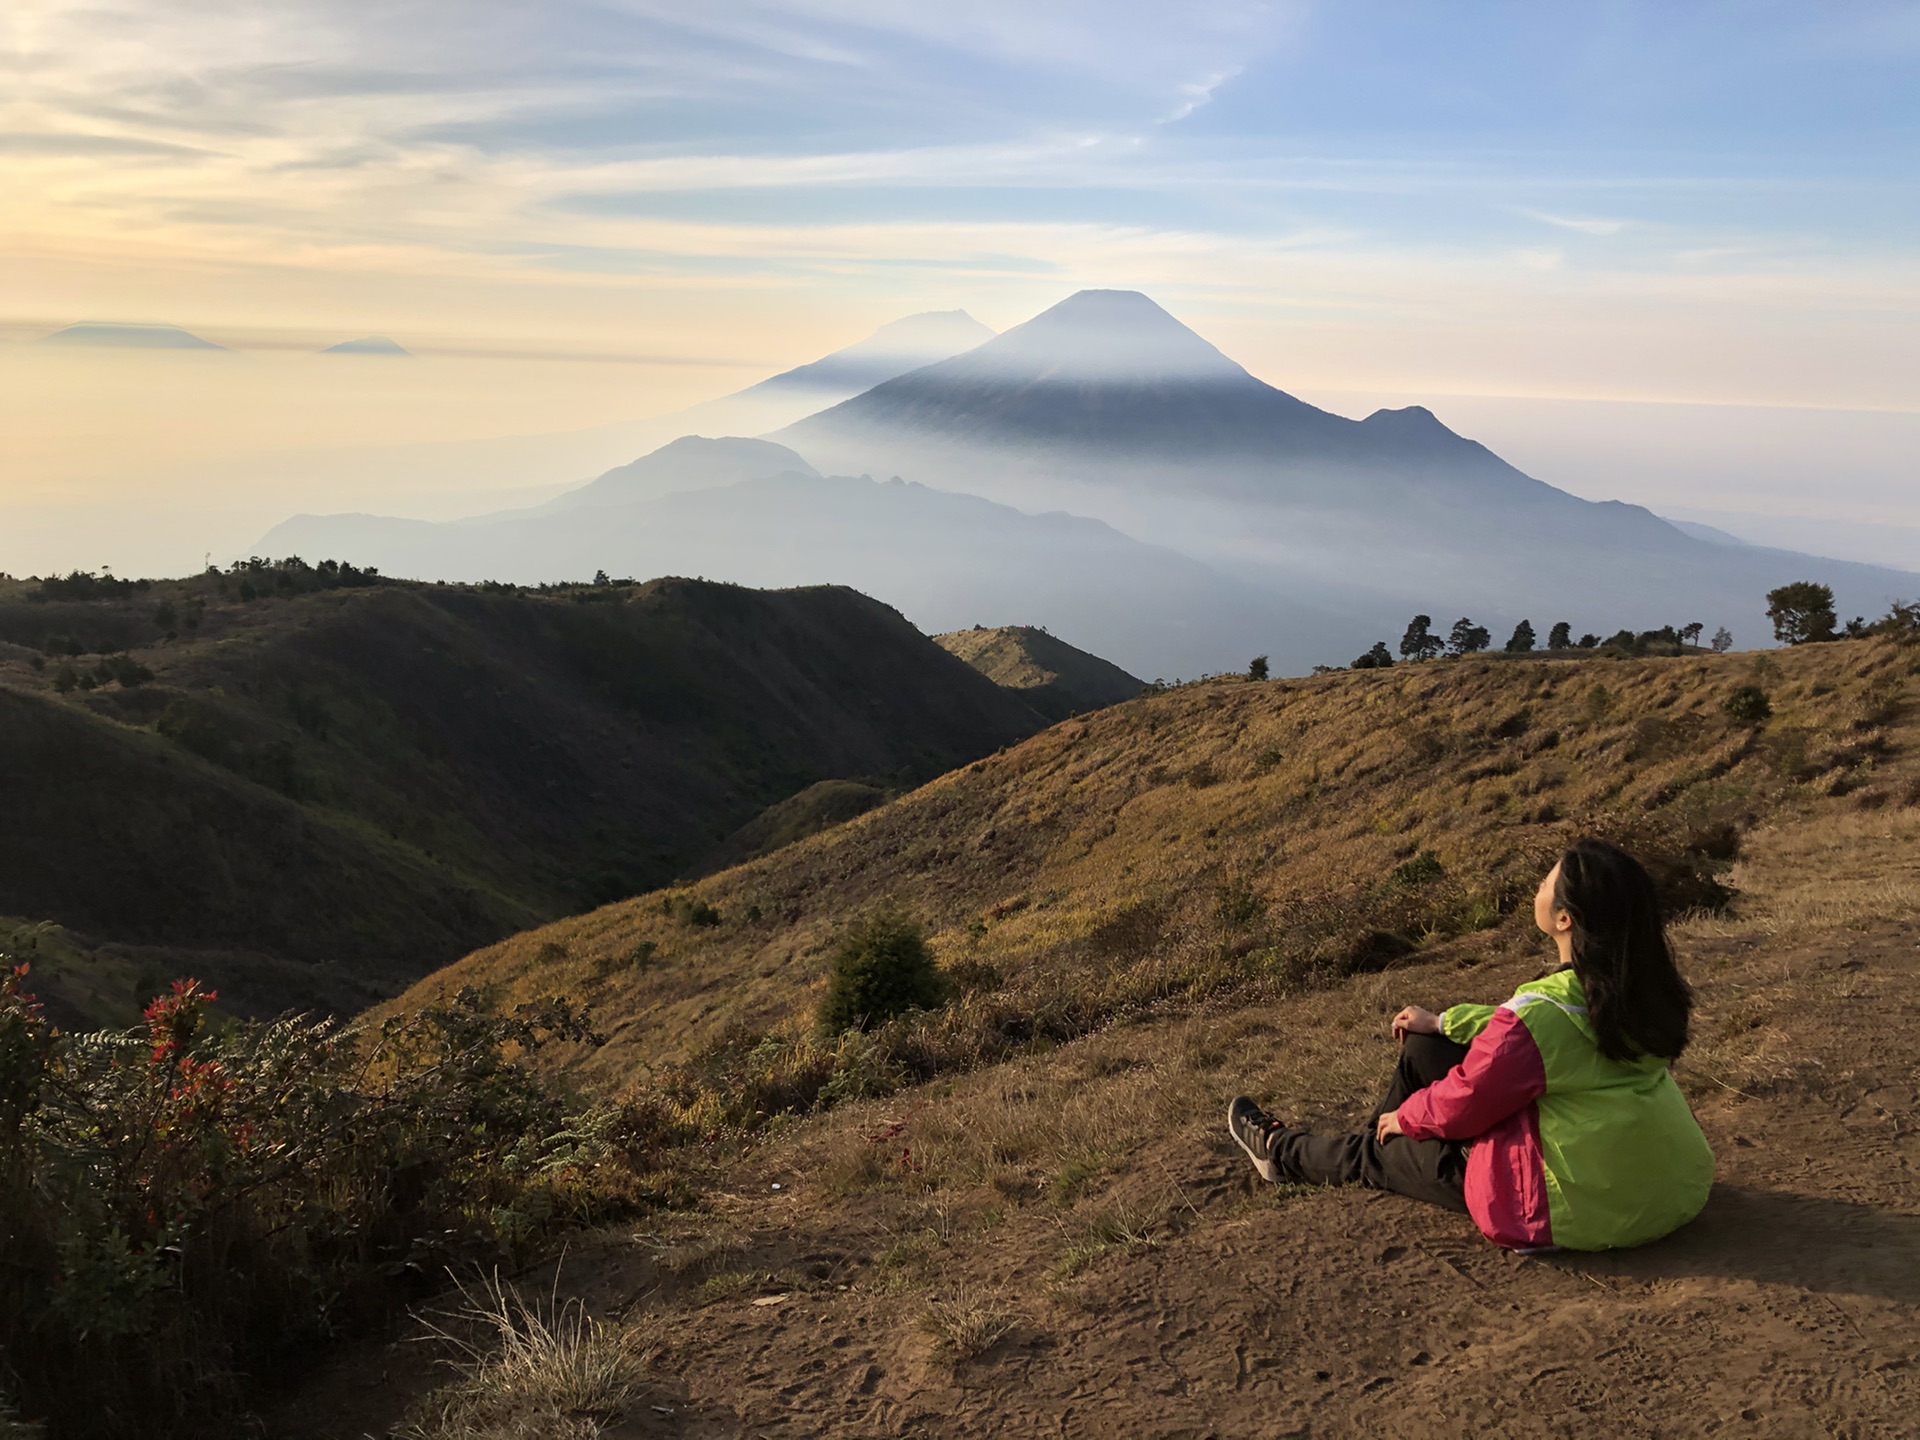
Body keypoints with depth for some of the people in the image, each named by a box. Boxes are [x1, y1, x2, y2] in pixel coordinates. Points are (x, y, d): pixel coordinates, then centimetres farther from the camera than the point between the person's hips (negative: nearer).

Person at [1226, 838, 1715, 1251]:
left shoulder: (1543, 1010, -26)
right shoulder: (1648, 986, -2)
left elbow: (1466, 1101, -14)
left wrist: (1406, 1117, 6)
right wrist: (1445, 1022, 16)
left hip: (1586, 1211, -8)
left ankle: (1286, 1153, 38)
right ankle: (1377, 1147, 38)